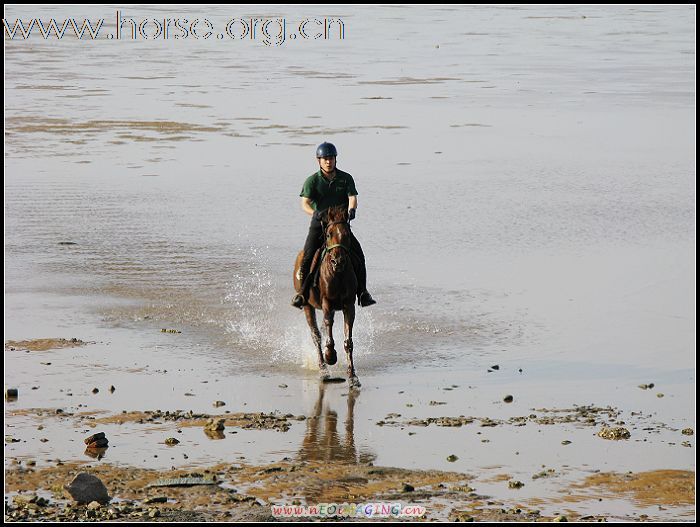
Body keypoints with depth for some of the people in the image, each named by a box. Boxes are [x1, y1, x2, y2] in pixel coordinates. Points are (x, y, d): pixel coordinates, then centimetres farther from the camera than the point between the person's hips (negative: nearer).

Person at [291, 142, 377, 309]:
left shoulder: (346, 178, 4)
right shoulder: (312, 180, -3)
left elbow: (352, 197, -9)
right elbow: (305, 203, -14)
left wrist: (351, 209, -32)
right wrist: (315, 213, -35)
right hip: (319, 225, -2)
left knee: (358, 255, -11)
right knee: (308, 256, -19)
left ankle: (362, 293, -2)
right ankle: (302, 292, -6)